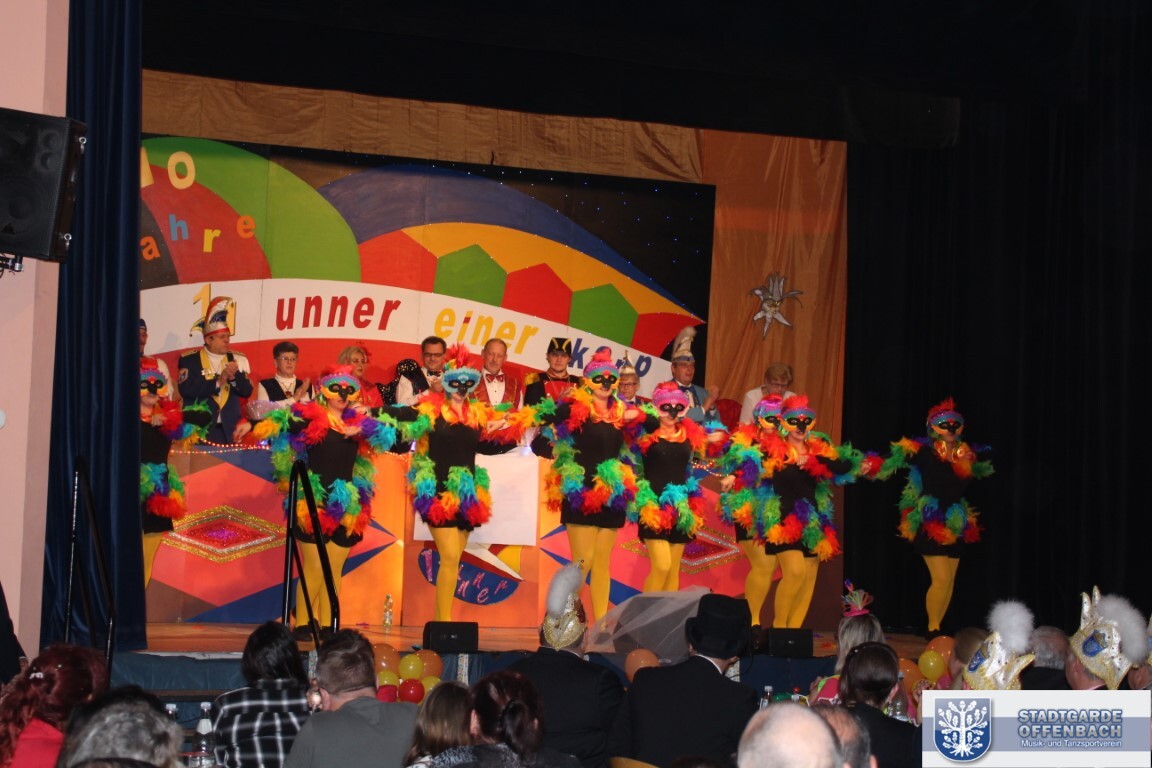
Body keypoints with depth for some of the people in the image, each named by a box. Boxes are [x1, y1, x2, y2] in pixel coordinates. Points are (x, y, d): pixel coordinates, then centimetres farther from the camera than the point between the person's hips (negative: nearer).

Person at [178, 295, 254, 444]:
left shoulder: (237, 360, 10)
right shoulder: (189, 360, 1)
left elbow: (246, 391, 5)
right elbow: (186, 390, -12)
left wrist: (234, 376, -14)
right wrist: (217, 382, -15)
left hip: (230, 431, 3)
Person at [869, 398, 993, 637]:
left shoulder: (967, 456, 9)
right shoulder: (924, 452, -8)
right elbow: (893, 461, -13)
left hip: (956, 525, 6)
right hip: (930, 525, -6)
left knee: (949, 581, 8)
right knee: (941, 578, -12)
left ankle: (935, 629, 18)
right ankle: (932, 629, 2)